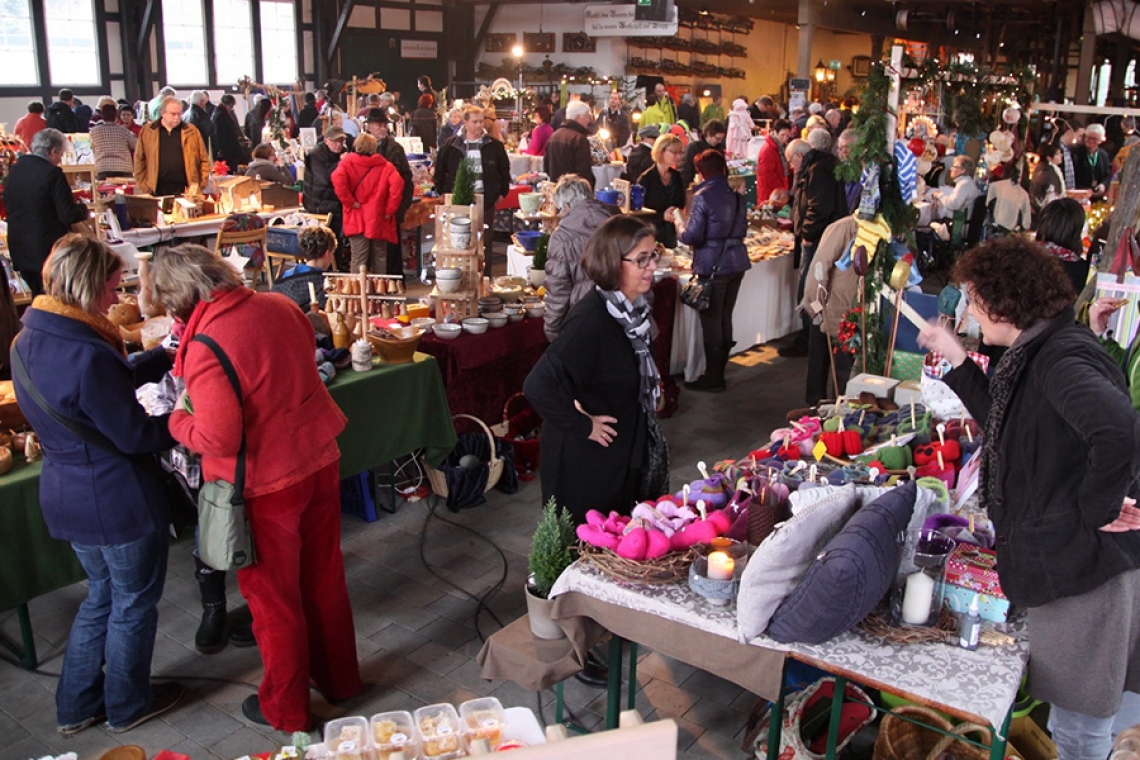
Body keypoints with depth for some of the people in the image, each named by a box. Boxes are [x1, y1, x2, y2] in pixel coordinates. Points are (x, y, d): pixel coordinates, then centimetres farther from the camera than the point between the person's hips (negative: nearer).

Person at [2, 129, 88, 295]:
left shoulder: (14, 170, 5)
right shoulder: (52, 173, -16)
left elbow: (8, 206, 16)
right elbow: (69, 216, -18)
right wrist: (82, 209, 2)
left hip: (20, 250, 7)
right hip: (49, 251, -7)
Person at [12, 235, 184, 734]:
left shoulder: (30, 339, 0)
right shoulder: (86, 356, -30)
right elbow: (136, 436, -22)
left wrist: (168, 354, 4)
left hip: (67, 497, 9)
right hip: (119, 503, -9)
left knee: (101, 595, 27)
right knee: (134, 603, 14)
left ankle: (76, 706, 38)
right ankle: (127, 706, 34)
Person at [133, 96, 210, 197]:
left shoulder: (191, 131, 6)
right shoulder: (147, 131, 6)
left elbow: (203, 160, 9)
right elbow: (139, 161, 10)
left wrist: (198, 184, 0)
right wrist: (144, 187, 4)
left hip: (185, 191, 0)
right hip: (157, 191, 0)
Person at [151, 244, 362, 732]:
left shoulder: (205, 348, -24)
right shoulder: (279, 307, -3)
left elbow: (219, 440, -24)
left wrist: (178, 420, -6)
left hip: (265, 486, -6)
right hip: (320, 462, 7)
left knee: (273, 598, 13)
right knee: (324, 578, 22)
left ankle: (285, 710, 32)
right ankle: (338, 678, 41)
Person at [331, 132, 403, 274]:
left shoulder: (347, 162, 0)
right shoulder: (385, 165, 2)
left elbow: (338, 180, -19)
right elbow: (397, 183, -14)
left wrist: (349, 202, -10)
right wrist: (390, 209, -6)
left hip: (357, 219, -1)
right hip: (378, 219, 1)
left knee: (358, 259, 0)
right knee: (379, 257, 12)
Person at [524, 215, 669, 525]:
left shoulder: (630, 308, -2)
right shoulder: (590, 321, -29)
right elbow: (537, 386, -37)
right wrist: (583, 426, -25)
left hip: (620, 457, 8)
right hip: (586, 462, -8)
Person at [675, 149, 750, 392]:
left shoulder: (702, 197, -14)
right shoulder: (737, 196, 7)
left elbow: (690, 237, -16)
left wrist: (679, 220, 3)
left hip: (713, 267, -7)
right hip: (737, 263, 7)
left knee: (711, 321, 3)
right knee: (725, 318, 16)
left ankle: (713, 378, 10)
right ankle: (719, 371, 27)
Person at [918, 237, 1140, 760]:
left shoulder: (1060, 357, -20)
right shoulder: (1039, 352, 11)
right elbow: (1006, 426, 25)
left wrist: (1098, 507, -25)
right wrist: (957, 359, 20)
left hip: (1084, 564, -10)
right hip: (1064, 560, 10)